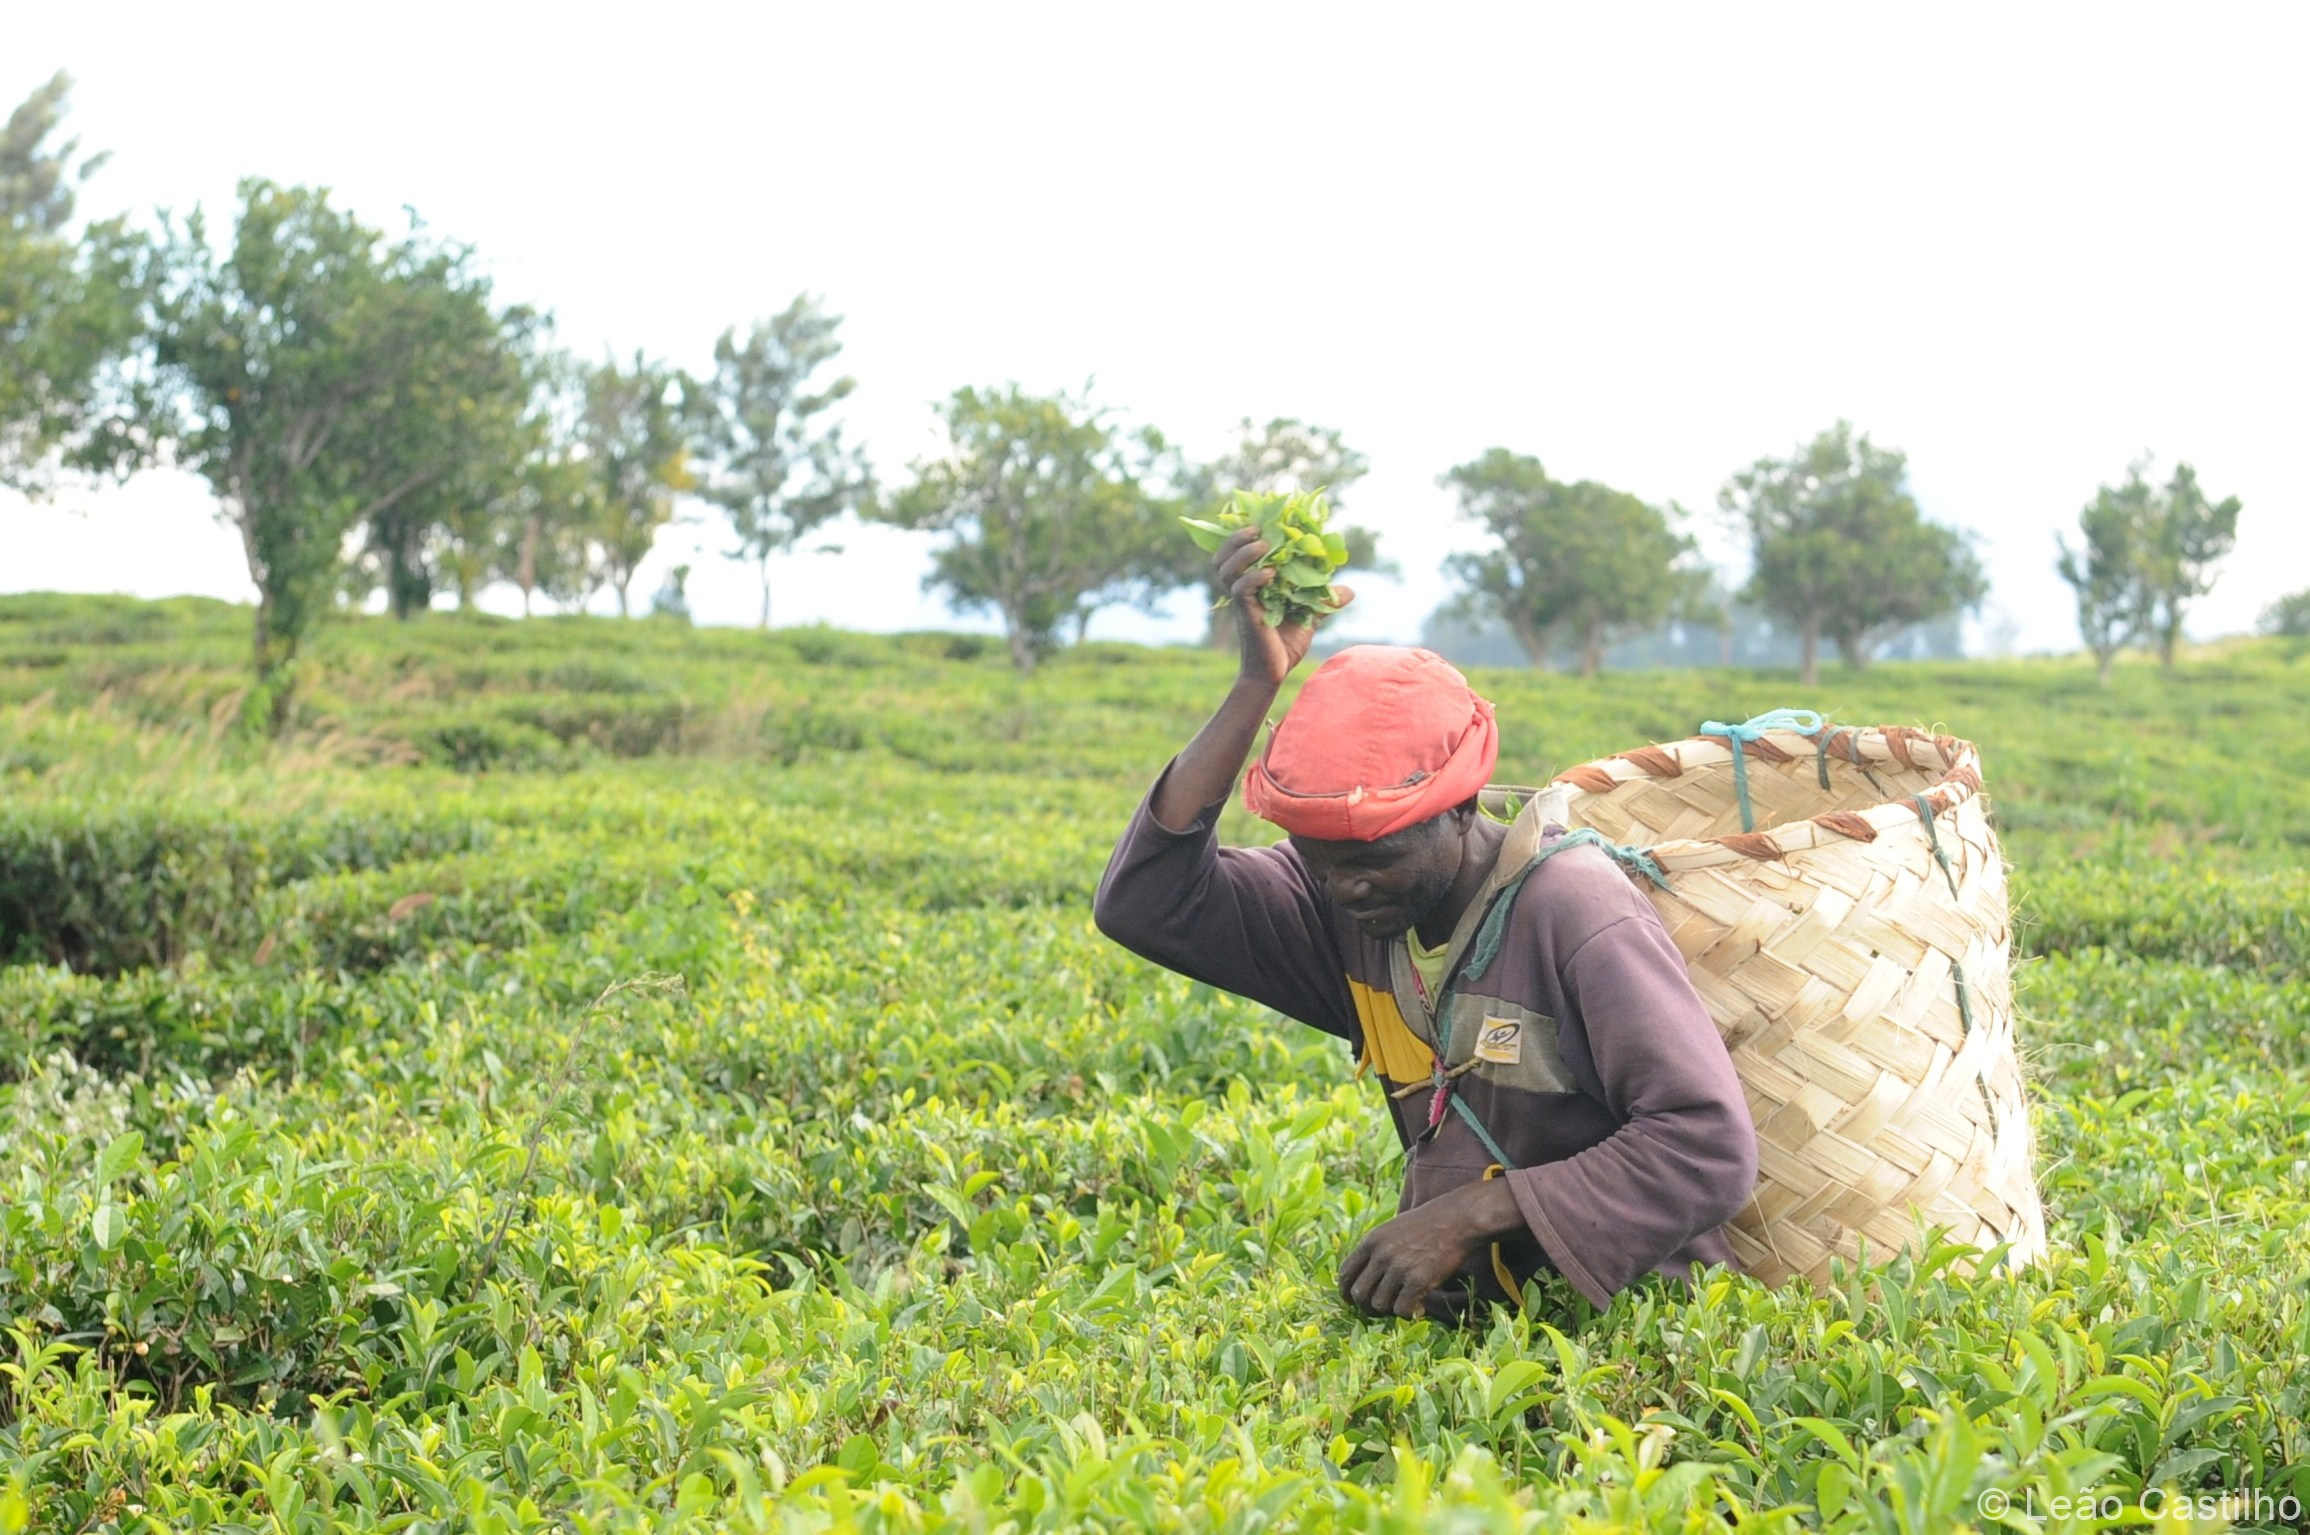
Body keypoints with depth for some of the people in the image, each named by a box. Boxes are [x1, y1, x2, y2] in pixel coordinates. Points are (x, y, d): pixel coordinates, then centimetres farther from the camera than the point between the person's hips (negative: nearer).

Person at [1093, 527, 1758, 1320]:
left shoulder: (1576, 916, -19)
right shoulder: (1344, 907, 0)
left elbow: (1711, 1150, -23)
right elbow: (1144, 902, -9)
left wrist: (1469, 1214, -26)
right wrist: (1257, 685, -14)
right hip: (1463, 1312, 6)